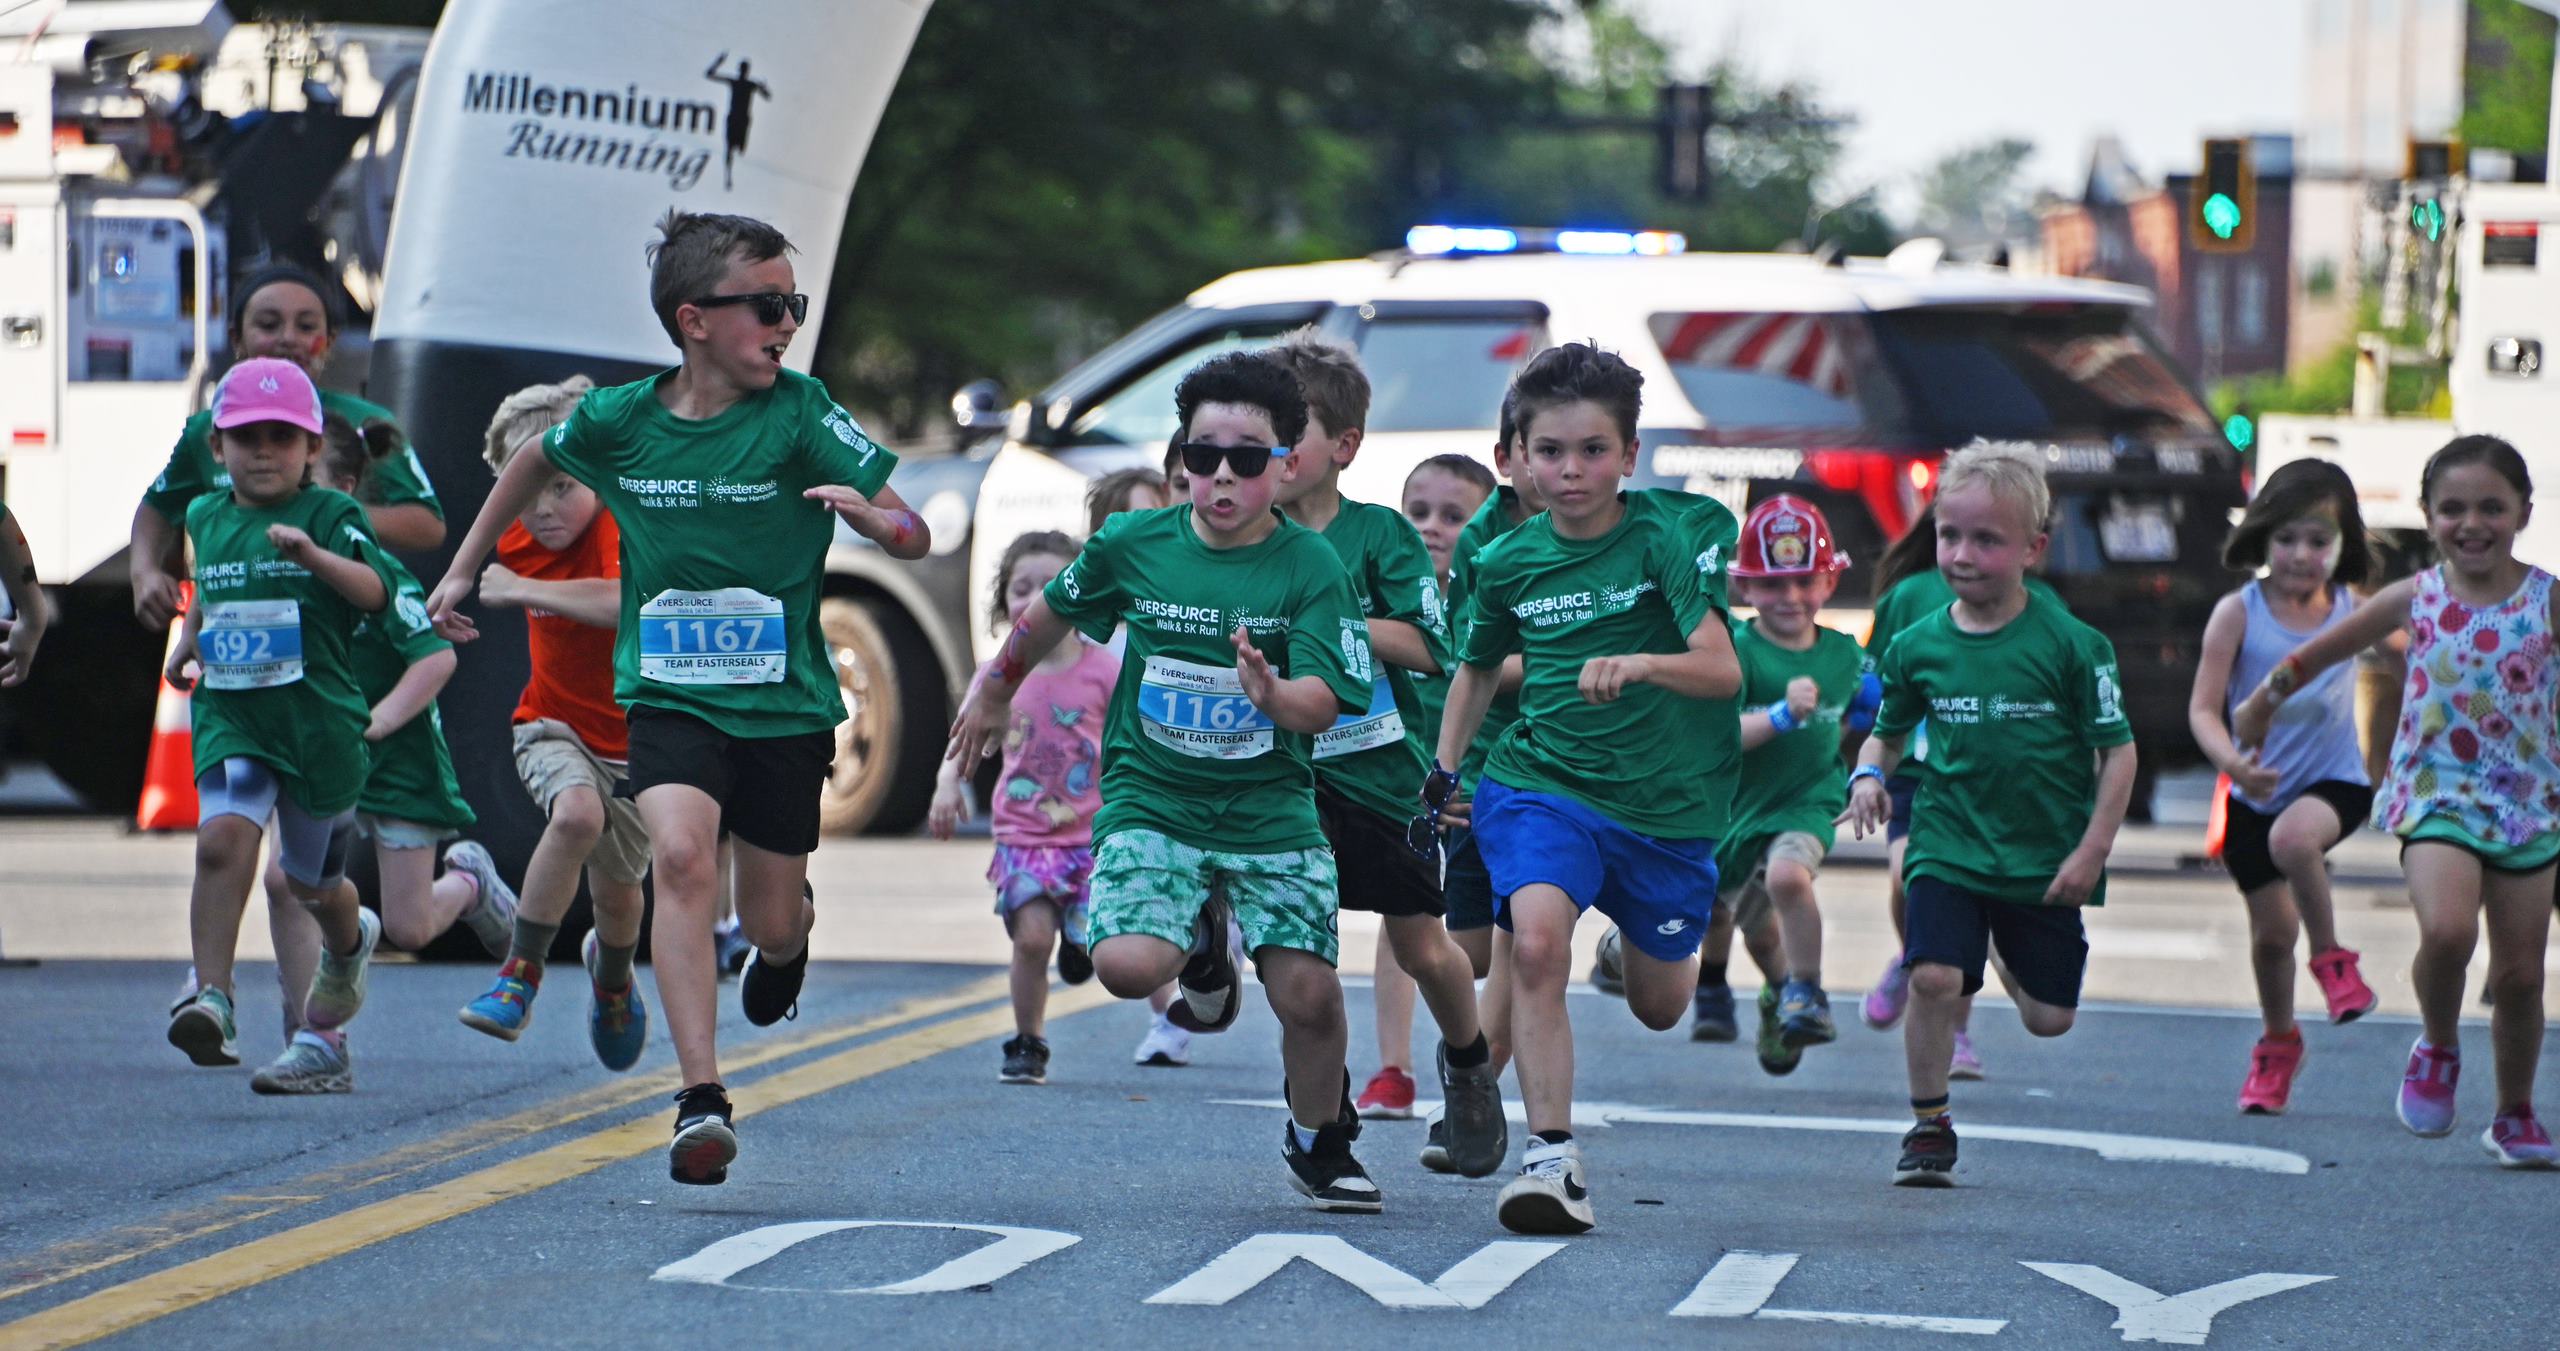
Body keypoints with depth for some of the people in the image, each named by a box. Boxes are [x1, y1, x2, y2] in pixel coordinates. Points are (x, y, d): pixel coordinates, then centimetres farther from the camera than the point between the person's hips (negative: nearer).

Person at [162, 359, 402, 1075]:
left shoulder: (331, 514, -7)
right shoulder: (206, 517, 9)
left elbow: (377, 590, -24)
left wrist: (315, 555, -39)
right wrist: (189, 638, 16)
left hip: (320, 720, -2)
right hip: (230, 716, 2)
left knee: (312, 880, 16)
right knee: (222, 840, -25)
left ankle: (349, 943, 52)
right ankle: (212, 997, -28)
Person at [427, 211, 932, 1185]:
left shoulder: (800, 417, -10)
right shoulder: (619, 420, -4)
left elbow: (914, 538, -12)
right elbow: (535, 460, 20)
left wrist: (876, 517, -35)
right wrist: (466, 568, 23)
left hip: (786, 702, 0)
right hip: (669, 694, 0)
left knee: (771, 921, 9)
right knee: (682, 853, -26)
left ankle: (784, 946, 51)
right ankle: (701, 1102, -29)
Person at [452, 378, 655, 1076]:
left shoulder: (617, 529, -26)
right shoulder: (518, 541, -5)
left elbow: (623, 602, -49)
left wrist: (521, 591, -45)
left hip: (635, 742, -2)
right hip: (554, 725, 2)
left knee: (617, 889, 12)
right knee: (576, 813, -32)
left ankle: (611, 971, 50)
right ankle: (519, 977, -23)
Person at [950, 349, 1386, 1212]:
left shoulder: (1310, 567, -9)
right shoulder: (1133, 545, -3)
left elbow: (1323, 704, -16)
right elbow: (1054, 611, 17)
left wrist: (1273, 694, -39)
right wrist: (997, 688, 31)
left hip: (1270, 812, -1)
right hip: (1149, 802, 1)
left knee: (1307, 992, -10)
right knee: (1127, 965, -23)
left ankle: (1319, 1142, 20)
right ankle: (1204, 944, 16)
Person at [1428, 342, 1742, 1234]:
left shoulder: (1670, 537, -13)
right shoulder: (1508, 563, -1)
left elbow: (1723, 669, -24)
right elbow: (1478, 666, 21)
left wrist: (1637, 665, -42)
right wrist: (1443, 773, 19)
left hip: (1670, 800, -1)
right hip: (1541, 782, 1)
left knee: (1658, 1007, 14)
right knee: (1537, 943, -28)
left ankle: (1639, 940, 52)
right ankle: (1551, 1158, -25)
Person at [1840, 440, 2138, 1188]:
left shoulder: (2070, 644, -11)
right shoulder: (1918, 646, -2)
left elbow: (2118, 750, -5)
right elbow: (1887, 732, 14)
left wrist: (2092, 851, -10)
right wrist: (1869, 774, -8)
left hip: (2046, 860, -1)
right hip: (1948, 846, 1)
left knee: (2048, 1017, 7)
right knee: (1933, 976, -20)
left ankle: (2011, 953, 44)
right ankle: (1929, 1126, -3)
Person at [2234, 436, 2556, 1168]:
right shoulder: (2416, 599, 1)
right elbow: (2319, 652, 15)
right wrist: (2261, 704, 25)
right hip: (2436, 797, -1)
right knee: (2447, 929, -27)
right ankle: (2437, 1048, 3)